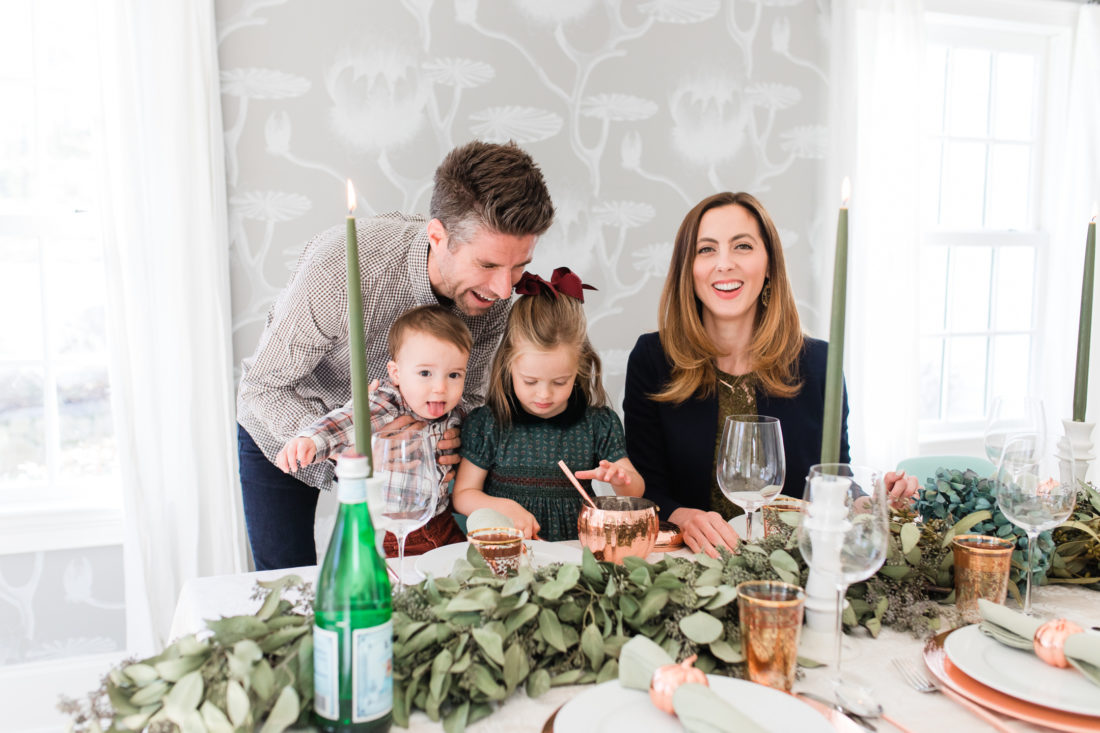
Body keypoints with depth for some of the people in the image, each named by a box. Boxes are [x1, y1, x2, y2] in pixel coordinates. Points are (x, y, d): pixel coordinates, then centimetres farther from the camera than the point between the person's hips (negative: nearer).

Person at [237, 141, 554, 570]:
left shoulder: (496, 292, -24)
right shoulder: (341, 263, -38)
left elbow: (466, 392, -8)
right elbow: (266, 387, -27)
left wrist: (450, 434, -30)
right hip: (285, 427, -3)